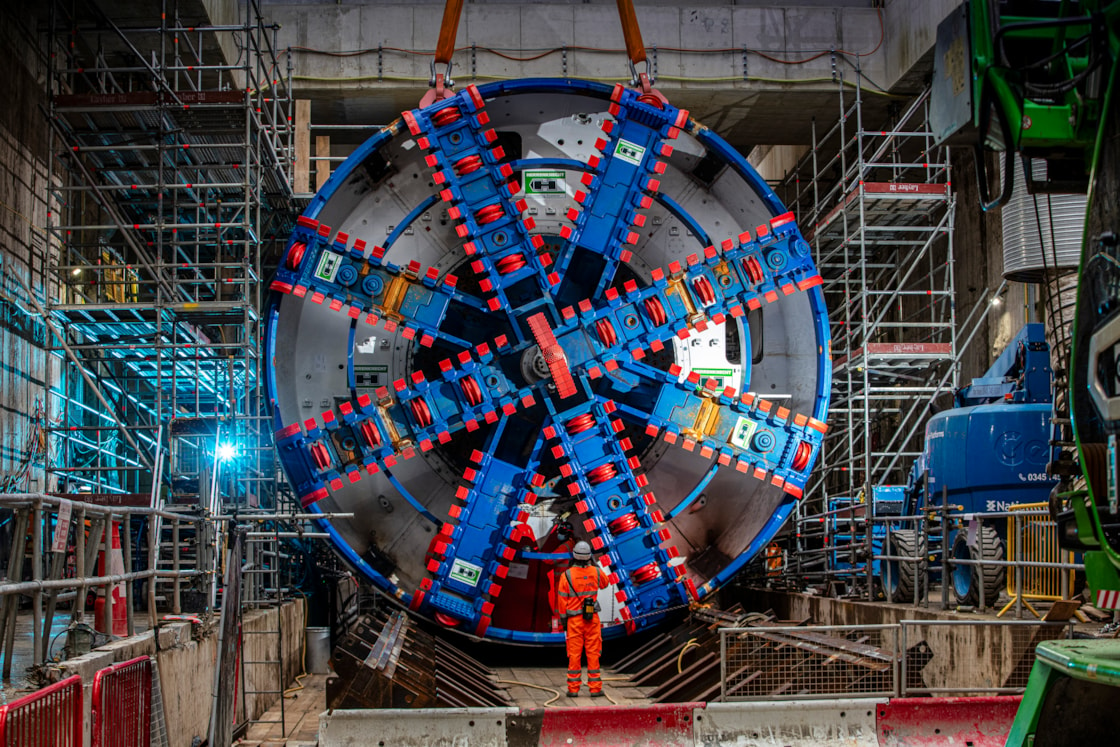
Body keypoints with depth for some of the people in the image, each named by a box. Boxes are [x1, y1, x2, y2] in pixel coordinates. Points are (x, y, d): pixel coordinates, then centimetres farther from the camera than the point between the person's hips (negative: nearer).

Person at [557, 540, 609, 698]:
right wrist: (593, 565, 19)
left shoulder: (566, 575, -10)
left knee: (574, 655, 4)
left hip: (574, 619, -1)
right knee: (593, 654, 5)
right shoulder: (596, 572, -4)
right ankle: (595, 688, 5)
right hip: (592, 618, 1)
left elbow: (563, 600, -5)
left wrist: (564, 621, 4)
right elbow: (604, 584, 20)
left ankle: (573, 689, 6)